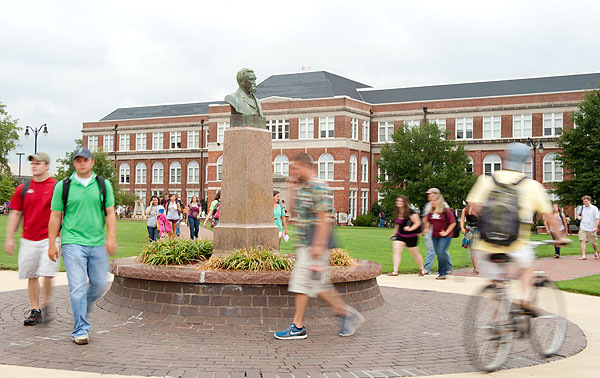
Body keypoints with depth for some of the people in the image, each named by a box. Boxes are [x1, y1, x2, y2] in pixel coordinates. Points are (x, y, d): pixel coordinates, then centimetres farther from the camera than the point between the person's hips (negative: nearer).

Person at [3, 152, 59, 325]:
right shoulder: (23, 189, 8)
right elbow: (15, 214, 12)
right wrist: (9, 238, 8)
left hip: (49, 239, -3)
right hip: (28, 240, 3)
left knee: (46, 275, -11)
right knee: (31, 276, 6)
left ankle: (45, 305, 11)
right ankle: (35, 310, 17)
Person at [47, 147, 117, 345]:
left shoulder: (103, 185, 8)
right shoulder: (63, 186, 3)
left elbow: (110, 213, 7)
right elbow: (55, 216, 5)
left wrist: (111, 238, -4)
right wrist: (52, 244, 2)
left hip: (98, 243, 3)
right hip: (73, 242, -3)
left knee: (99, 284, 7)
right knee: (78, 286, -8)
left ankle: (80, 313, 33)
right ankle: (80, 330, 0)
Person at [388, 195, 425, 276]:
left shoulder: (410, 212, -17)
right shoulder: (397, 212, 5)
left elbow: (418, 223, -17)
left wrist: (411, 228, -30)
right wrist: (395, 232, 21)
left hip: (411, 237, -6)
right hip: (400, 235, 6)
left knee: (415, 254, 11)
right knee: (396, 251, -12)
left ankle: (422, 269, 34)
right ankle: (395, 271, -15)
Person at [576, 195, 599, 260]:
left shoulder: (594, 208, -4)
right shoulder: (581, 208, 7)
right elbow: (578, 214, 26)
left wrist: (595, 227, -16)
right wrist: (578, 217, 2)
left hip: (592, 228, -3)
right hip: (583, 228, 3)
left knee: (594, 242, 8)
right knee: (582, 240, -12)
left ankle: (596, 252, 36)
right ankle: (583, 256, -13)